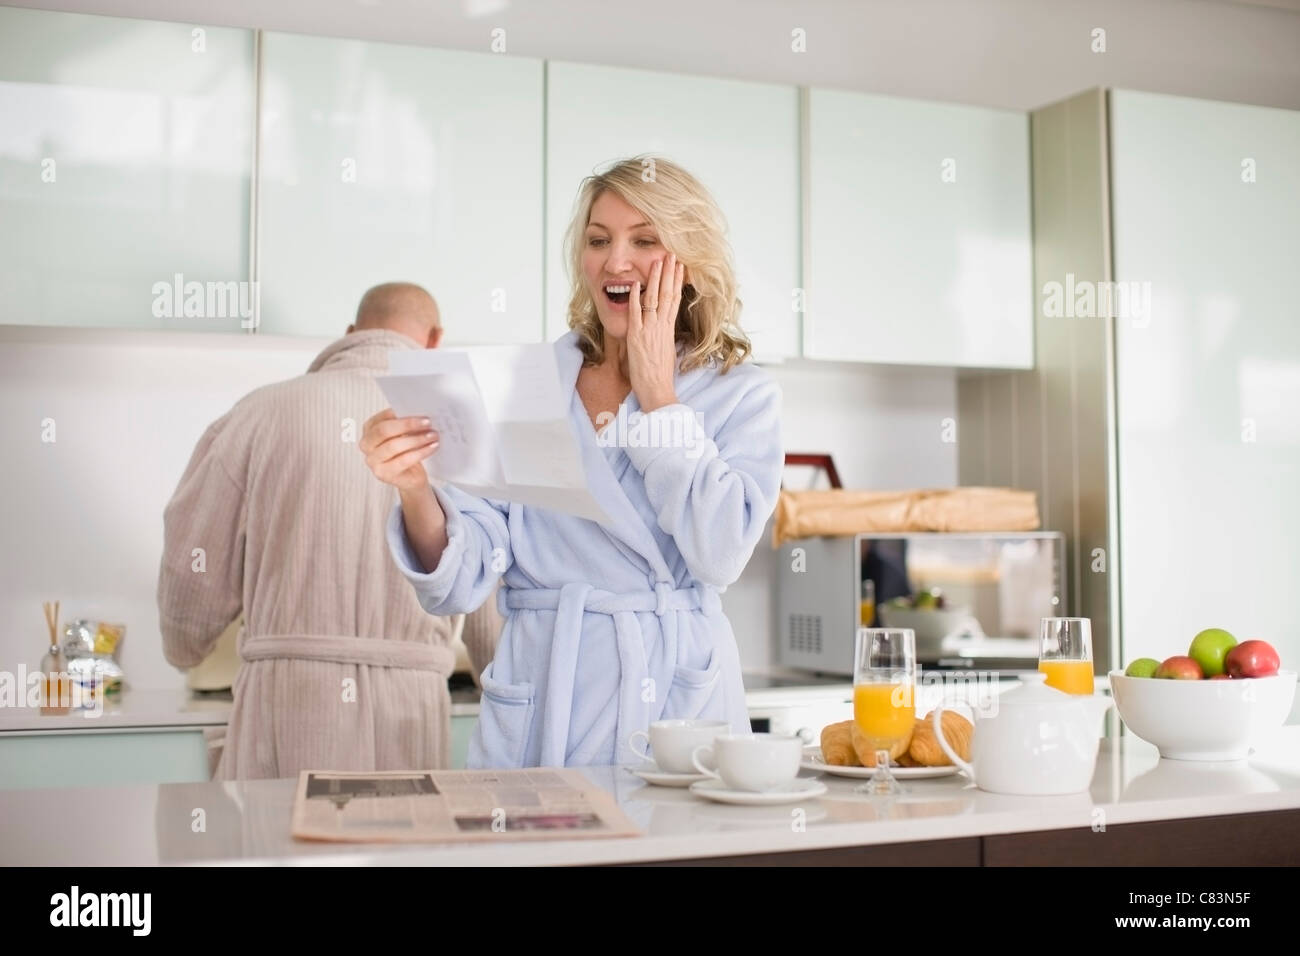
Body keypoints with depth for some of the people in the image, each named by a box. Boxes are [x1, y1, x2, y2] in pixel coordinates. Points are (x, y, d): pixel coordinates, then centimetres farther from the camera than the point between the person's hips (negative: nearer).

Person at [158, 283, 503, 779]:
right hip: (411, 712, 1)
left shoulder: (264, 411, 3)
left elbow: (194, 571, 7)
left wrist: (183, 648, 29)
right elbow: (495, 607, 9)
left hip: (286, 700, 0)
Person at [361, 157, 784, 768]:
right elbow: (461, 583, 0)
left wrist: (657, 393, -5)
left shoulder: (742, 396, 4)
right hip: (536, 711, 1)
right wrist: (416, 489, -20)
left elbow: (720, 556, -12)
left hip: (679, 708, 0)